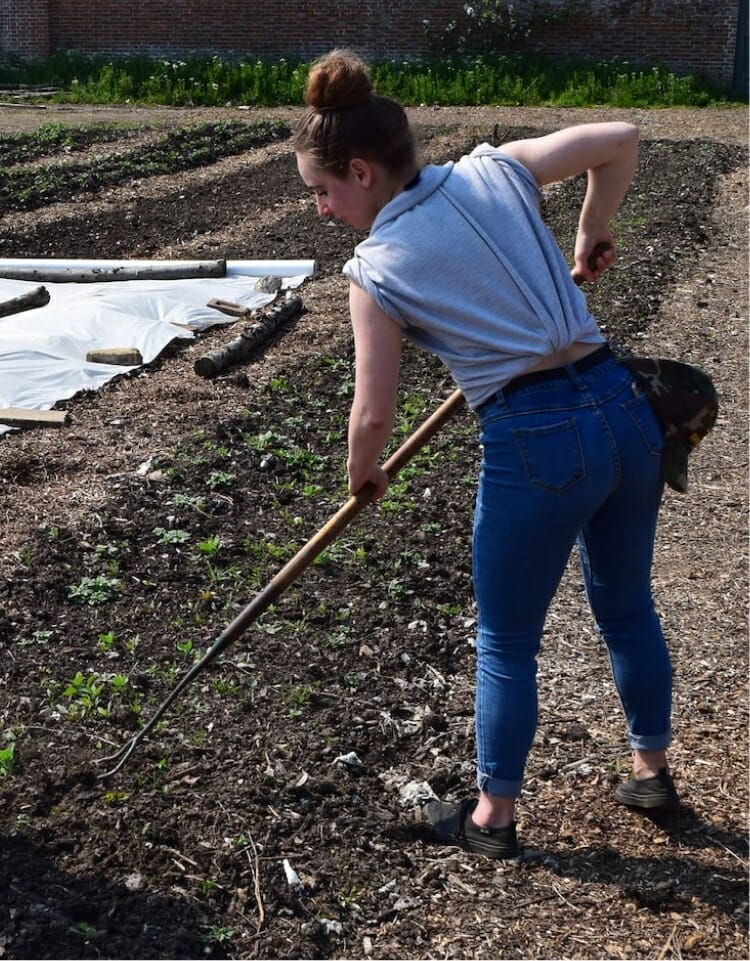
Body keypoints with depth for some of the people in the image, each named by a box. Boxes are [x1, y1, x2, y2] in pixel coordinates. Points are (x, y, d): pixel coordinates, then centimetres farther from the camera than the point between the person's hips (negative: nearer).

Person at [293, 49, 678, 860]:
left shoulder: (378, 270, -7)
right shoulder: (495, 170, 5)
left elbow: (375, 413, -5)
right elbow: (619, 139, 7)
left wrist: (362, 473, 16)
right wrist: (594, 233, 22)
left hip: (535, 445, -6)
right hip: (626, 410, 6)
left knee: (506, 641, 15)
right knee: (626, 606, 26)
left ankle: (493, 818, 29)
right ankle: (653, 769, 43)